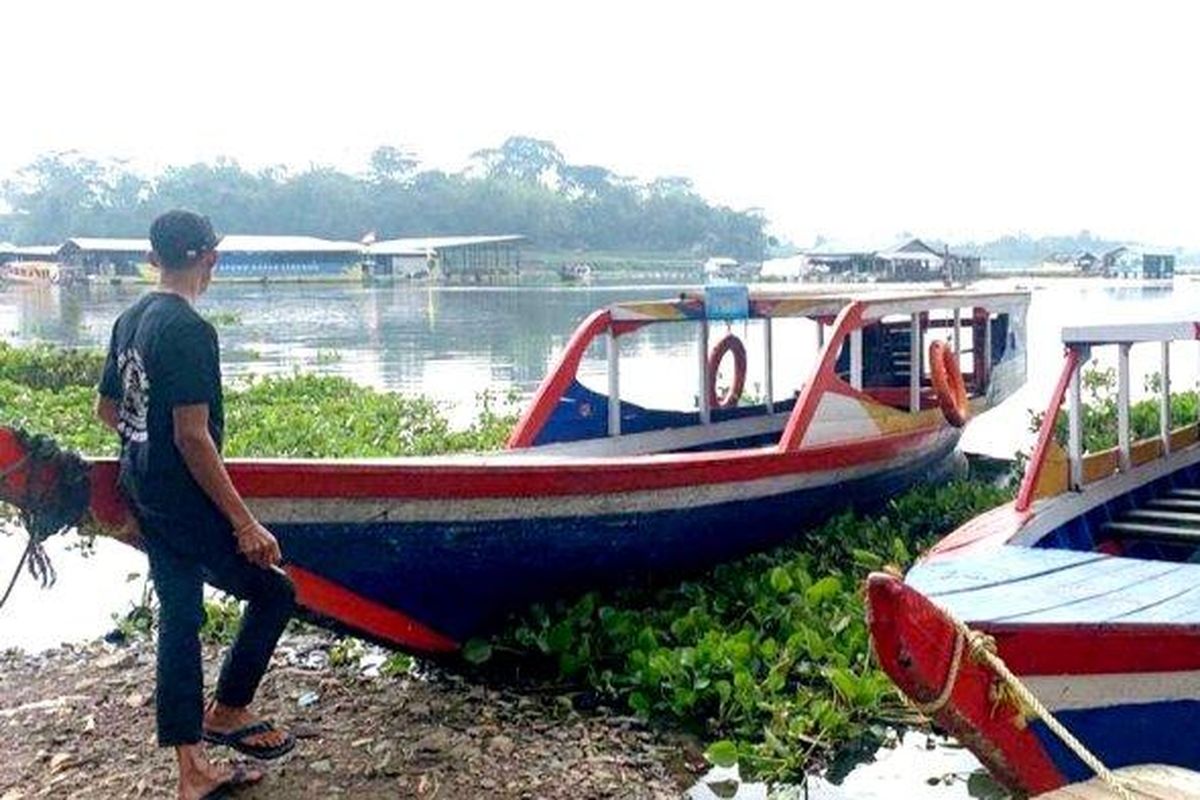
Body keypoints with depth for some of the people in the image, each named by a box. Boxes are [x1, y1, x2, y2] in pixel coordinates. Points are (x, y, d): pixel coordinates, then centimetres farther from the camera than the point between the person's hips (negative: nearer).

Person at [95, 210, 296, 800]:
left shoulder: (130, 320, 8)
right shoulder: (191, 331, -19)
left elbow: (107, 409, 17)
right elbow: (193, 435, -23)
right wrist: (244, 522, -20)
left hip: (142, 493, 9)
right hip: (184, 498, -9)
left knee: (179, 617, 12)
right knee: (274, 592, 6)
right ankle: (225, 712, 17)